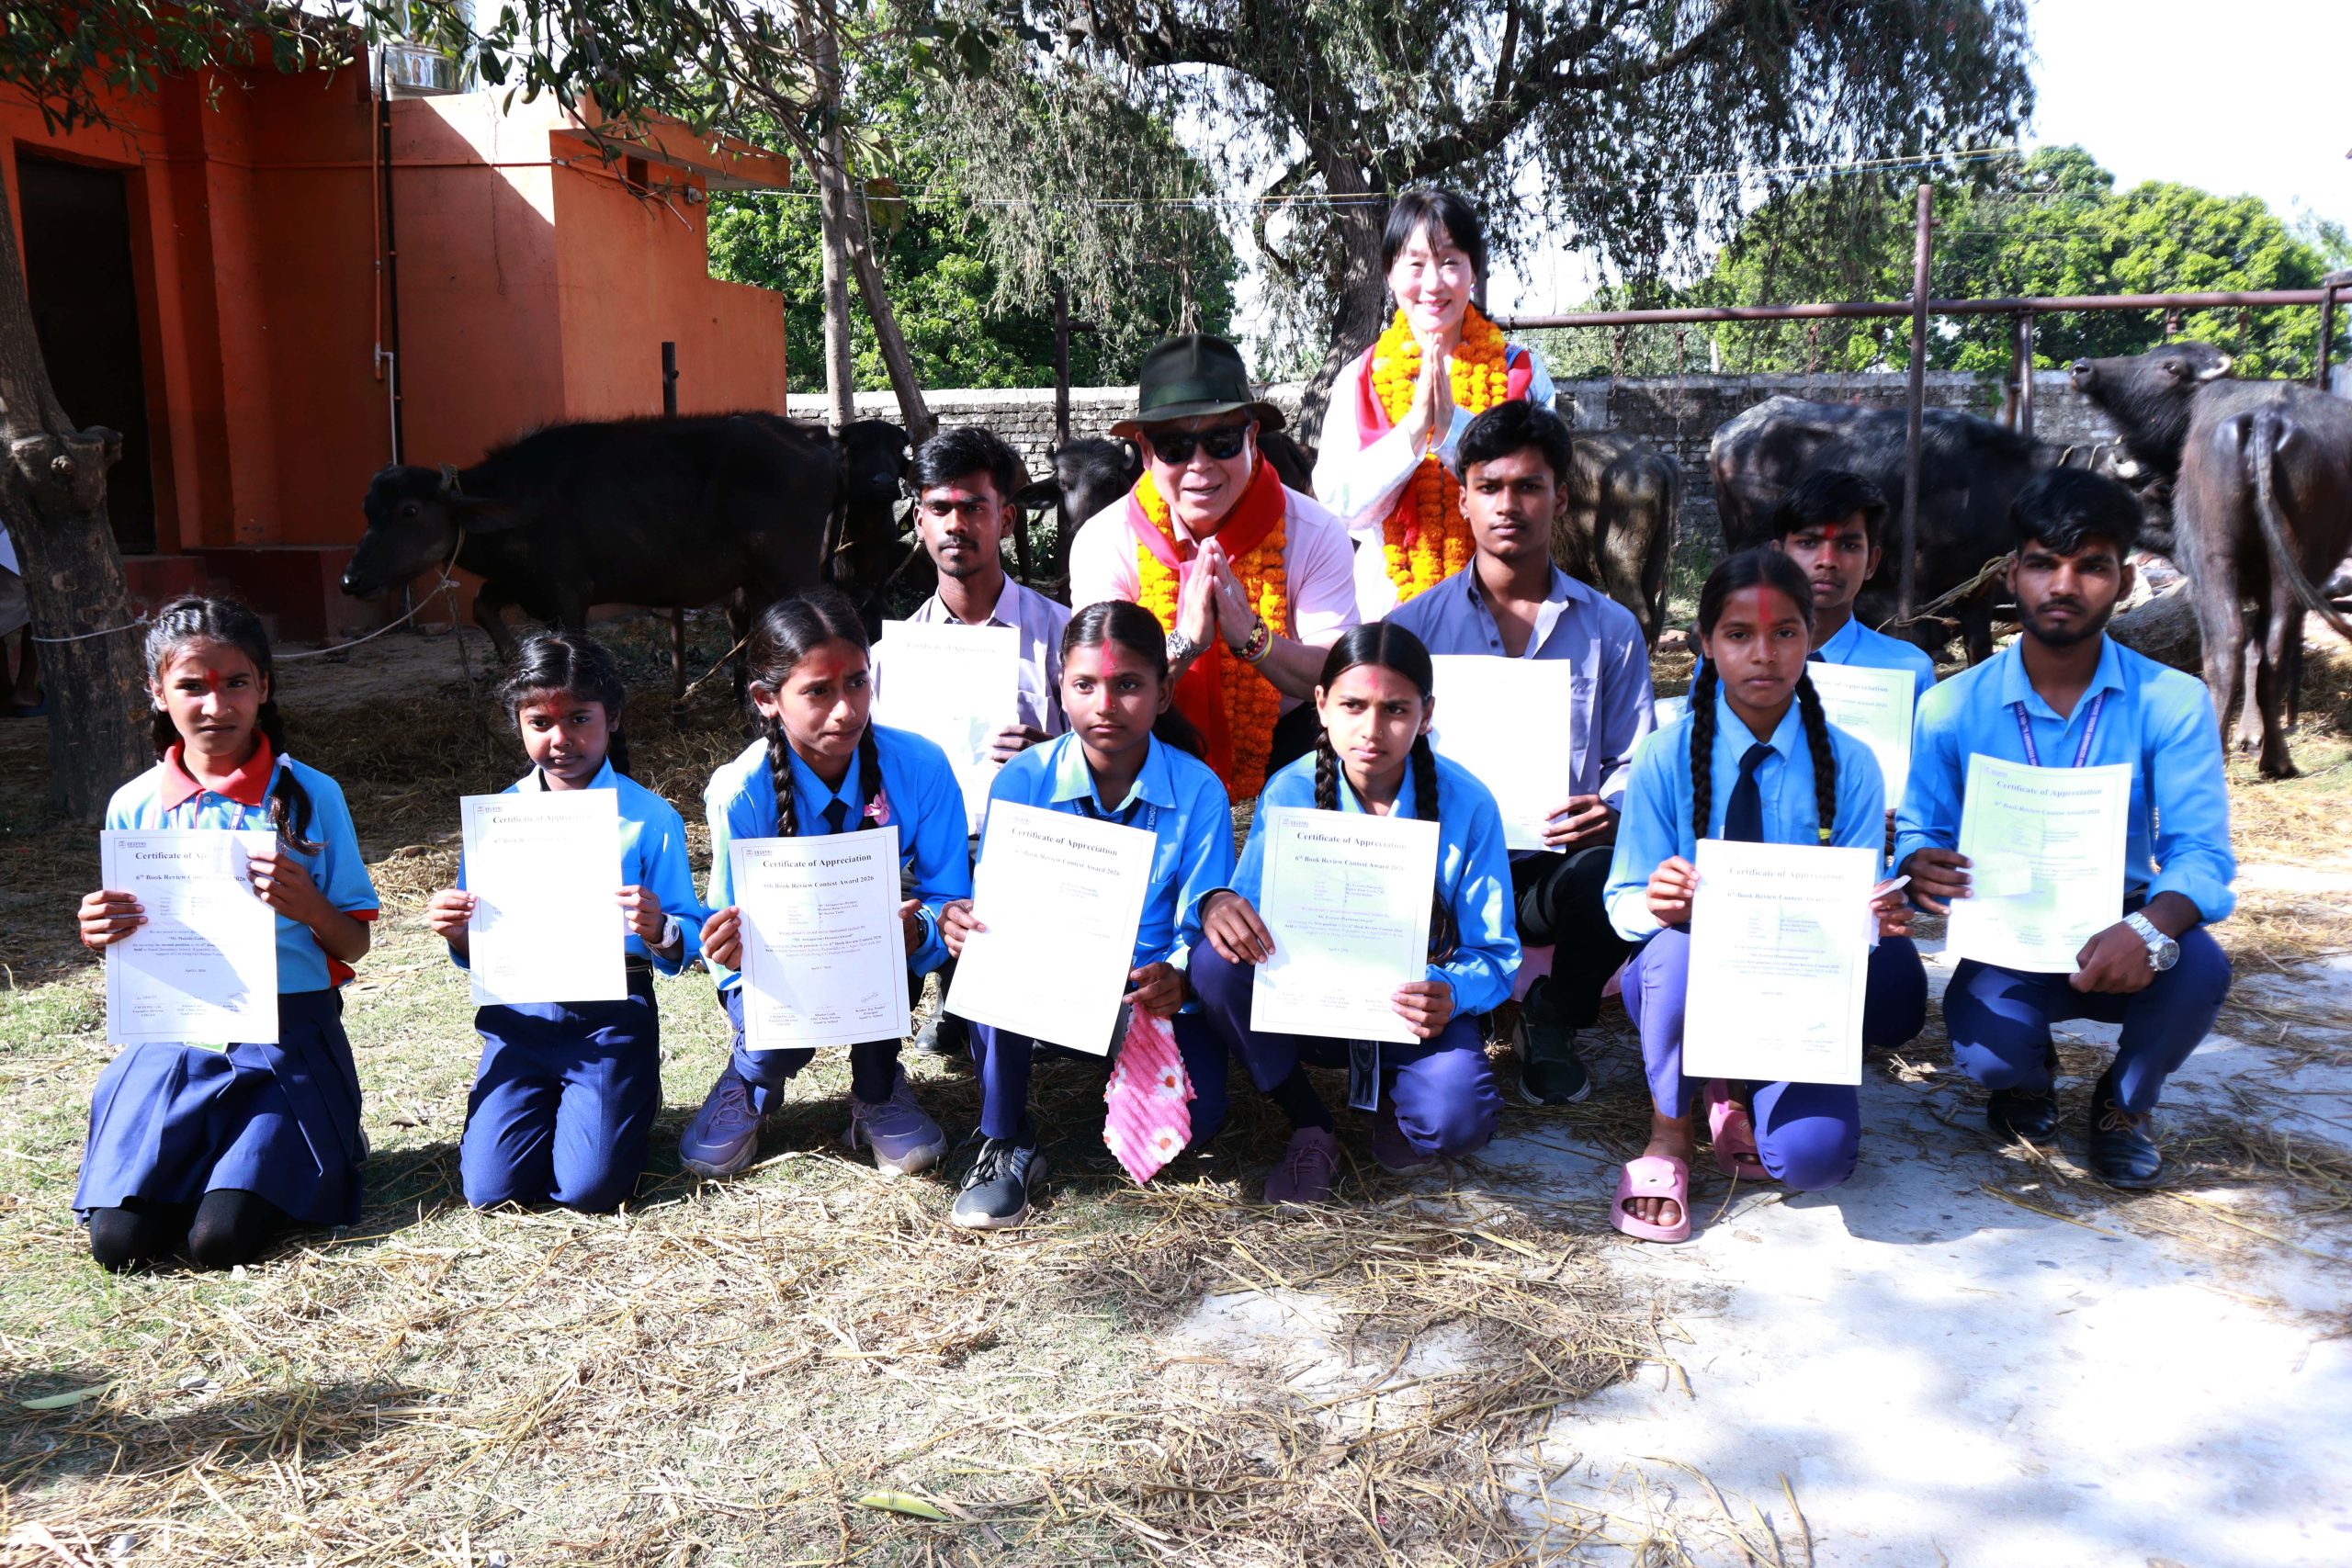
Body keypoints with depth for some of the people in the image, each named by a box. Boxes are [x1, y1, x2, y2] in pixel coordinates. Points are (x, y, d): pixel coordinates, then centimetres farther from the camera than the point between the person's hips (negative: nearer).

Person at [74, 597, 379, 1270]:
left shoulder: (309, 794, -2)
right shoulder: (134, 806, 5)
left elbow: (355, 947, 1)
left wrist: (311, 908, -20)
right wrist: (102, 938, -11)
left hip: (287, 1035, -2)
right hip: (172, 1036, 3)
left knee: (220, 1241, -18)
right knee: (120, 1240, -14)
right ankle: (199, 1159, 17)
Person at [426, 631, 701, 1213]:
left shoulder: (649, 817, -5)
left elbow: (689, 941, -7)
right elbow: (477, 952, 10)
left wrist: (658, 930, -29)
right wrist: (457, 935, -13)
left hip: (611, 1017, -3)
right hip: (519, 1016, 3)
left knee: (589, 1188, -14)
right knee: (491, 1187, -9)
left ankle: (629, 1101, 19)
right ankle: (552, 1107, 23)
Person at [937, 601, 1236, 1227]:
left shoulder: (1198, 791, -8)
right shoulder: (1023, 780, -6)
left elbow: (1202, 928, -10)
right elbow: (994, 907, -6)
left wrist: (1177, 980, -33)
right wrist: (963, 920, -31)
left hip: (1153, 1001, -1)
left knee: (1191, 1119, -27)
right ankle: (1005, 1144, -13)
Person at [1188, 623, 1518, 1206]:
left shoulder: (1466, 805, -11)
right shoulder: (1288, 793, -8)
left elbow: (1493, 954, -8)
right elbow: (1251, 912, -7)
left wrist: (1449, 996, -32)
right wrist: (1216, 904, -33)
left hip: (1415, 1014, -2)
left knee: (1455, 1118, -32)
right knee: (1214, 962, -27)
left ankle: (1395, 1097, 9)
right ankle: (1310, 1125, -4)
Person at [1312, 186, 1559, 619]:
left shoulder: (1521, 371, 4)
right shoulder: (1360, 380, 5)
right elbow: (1339, 502, -7)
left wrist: (1453, 425, -18)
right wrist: (1413, 426, -18)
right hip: (1388, 603, 0)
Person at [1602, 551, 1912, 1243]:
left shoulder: (1848, 764, -1)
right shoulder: (1667, 758, -5)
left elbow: (1854, 908, -2)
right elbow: (1624, 904, -6)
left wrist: (1871, 919, -27)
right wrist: (1659, 904, -30)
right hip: (1690, 979, 0)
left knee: (1814, 1155, -28)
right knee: (1679, 946, -38)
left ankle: (1744, 1098, 12)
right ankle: (1669, 1133, -9)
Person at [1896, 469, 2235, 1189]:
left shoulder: (2172, 703, -6)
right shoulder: (1952, 708, -4)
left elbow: (2201, 852, -15)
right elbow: (1919, 835, -2)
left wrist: (2150, 930, -38)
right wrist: (1923, 868, -30)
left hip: (2118, 940, 1)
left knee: (2198, 965, -33)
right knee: (1986, 1051, -31)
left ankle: (2124, 1103, 3)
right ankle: (2026, 1077, 14)